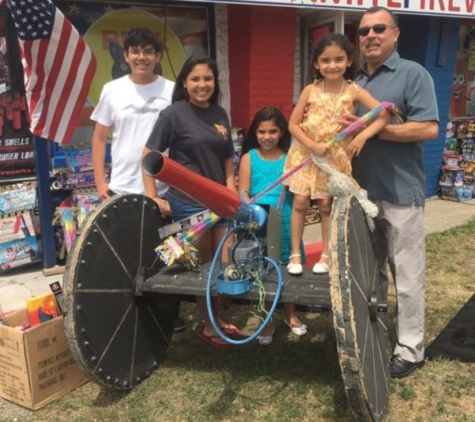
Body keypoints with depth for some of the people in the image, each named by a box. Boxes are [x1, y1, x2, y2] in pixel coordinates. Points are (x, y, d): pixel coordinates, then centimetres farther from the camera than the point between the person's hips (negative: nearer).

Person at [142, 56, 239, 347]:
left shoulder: (220, 114, 8)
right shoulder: (174, 114, -10)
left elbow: (227, 159, 13)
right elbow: (149, 155, -10)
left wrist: (232, 194, 4)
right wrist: (153, 198, -14)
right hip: (188, 203, -6)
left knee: (223, 264, 13)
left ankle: (218, 319, 33)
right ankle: (209, 326, 24)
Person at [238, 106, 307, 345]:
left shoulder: (290, 158, 2)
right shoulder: (249, 158, 1)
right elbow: (243, 194, -4)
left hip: (285, 221, 1)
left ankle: (290, 315, 36)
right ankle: (267, 321, 27)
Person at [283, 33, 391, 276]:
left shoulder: (354, 91, -10)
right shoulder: (310, 90, -7)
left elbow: (384, 115, -17)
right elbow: (293, 124, -7)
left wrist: (363, 136, -31)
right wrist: (313, 145, -19)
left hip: (336, 157, 0)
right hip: (306, 153, 1)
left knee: (326, 204, 6)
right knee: (300, 202, 1)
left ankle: (326, 254, 20)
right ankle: (295, 254, 12)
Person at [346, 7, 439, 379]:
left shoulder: (413, 73, -5)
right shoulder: (355, 83, 16)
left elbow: (429, 128, -16)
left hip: (400, 193, -7)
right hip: (363, 192, 7)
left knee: (407, 276, 2)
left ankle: (410, 349, 15)